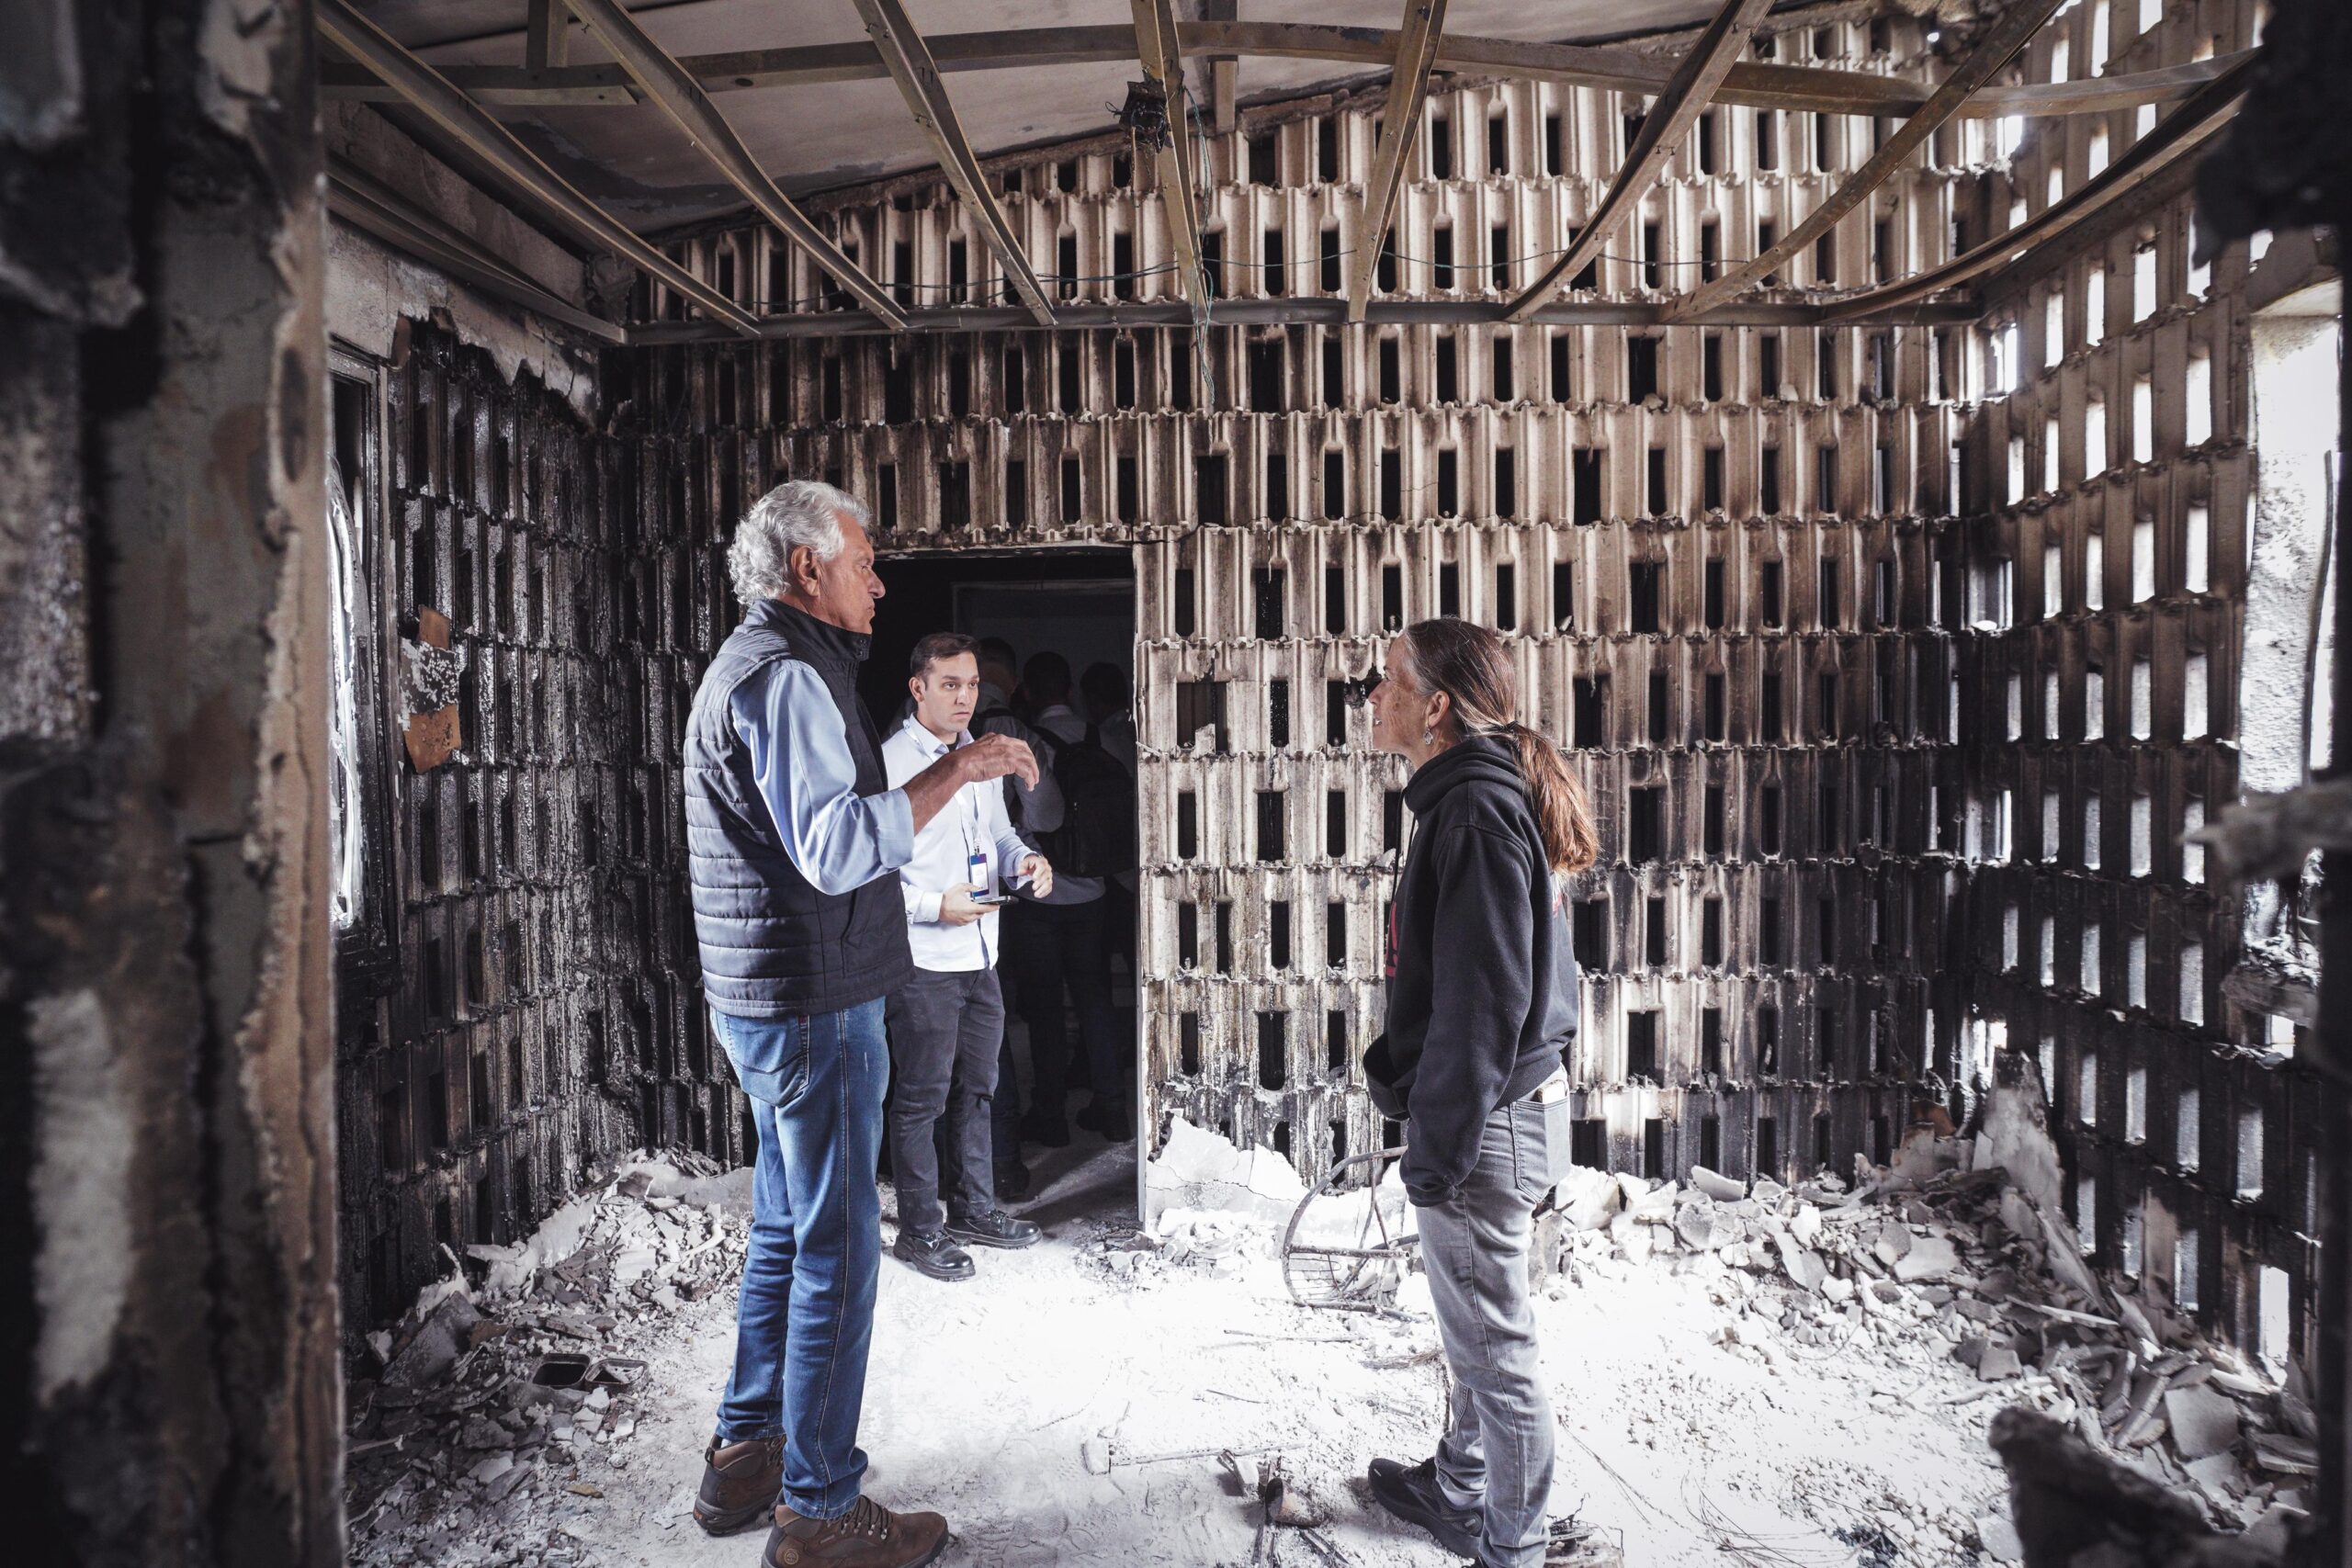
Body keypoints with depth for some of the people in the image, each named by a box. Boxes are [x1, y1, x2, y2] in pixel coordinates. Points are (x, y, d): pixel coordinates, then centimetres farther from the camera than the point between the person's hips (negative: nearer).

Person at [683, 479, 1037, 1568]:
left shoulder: (758, 664, 18)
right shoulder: (784, 674, -16)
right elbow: (838, 848, -27)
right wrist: (955, 770, -20)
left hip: (771, 998, 11)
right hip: (813, 1003, -11)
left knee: (787, 1232, 19)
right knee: (837, 1253, 0)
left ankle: (743, 1460, 32)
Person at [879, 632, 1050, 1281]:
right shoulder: (890, 763, -12)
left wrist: (1025, 860, 1)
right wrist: (936, 905, -23)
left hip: (981, 956, 8)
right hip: (923, 960, -8)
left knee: (977, 1088, 18)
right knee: (922, 1097, 3)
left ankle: (974, 1209, 32)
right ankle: (919, 1230, 17)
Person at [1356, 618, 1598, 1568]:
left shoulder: (1479, 811, -22)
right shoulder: (1470, 796, 10)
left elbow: (1483, 1002, -24)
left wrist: (1436, 1150, -20)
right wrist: (1395, 1066, 20)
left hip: (1486, 1119, -10)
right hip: (1487, 1104, 10)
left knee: (1494, 1346, 7)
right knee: (1472, 1329, 24)